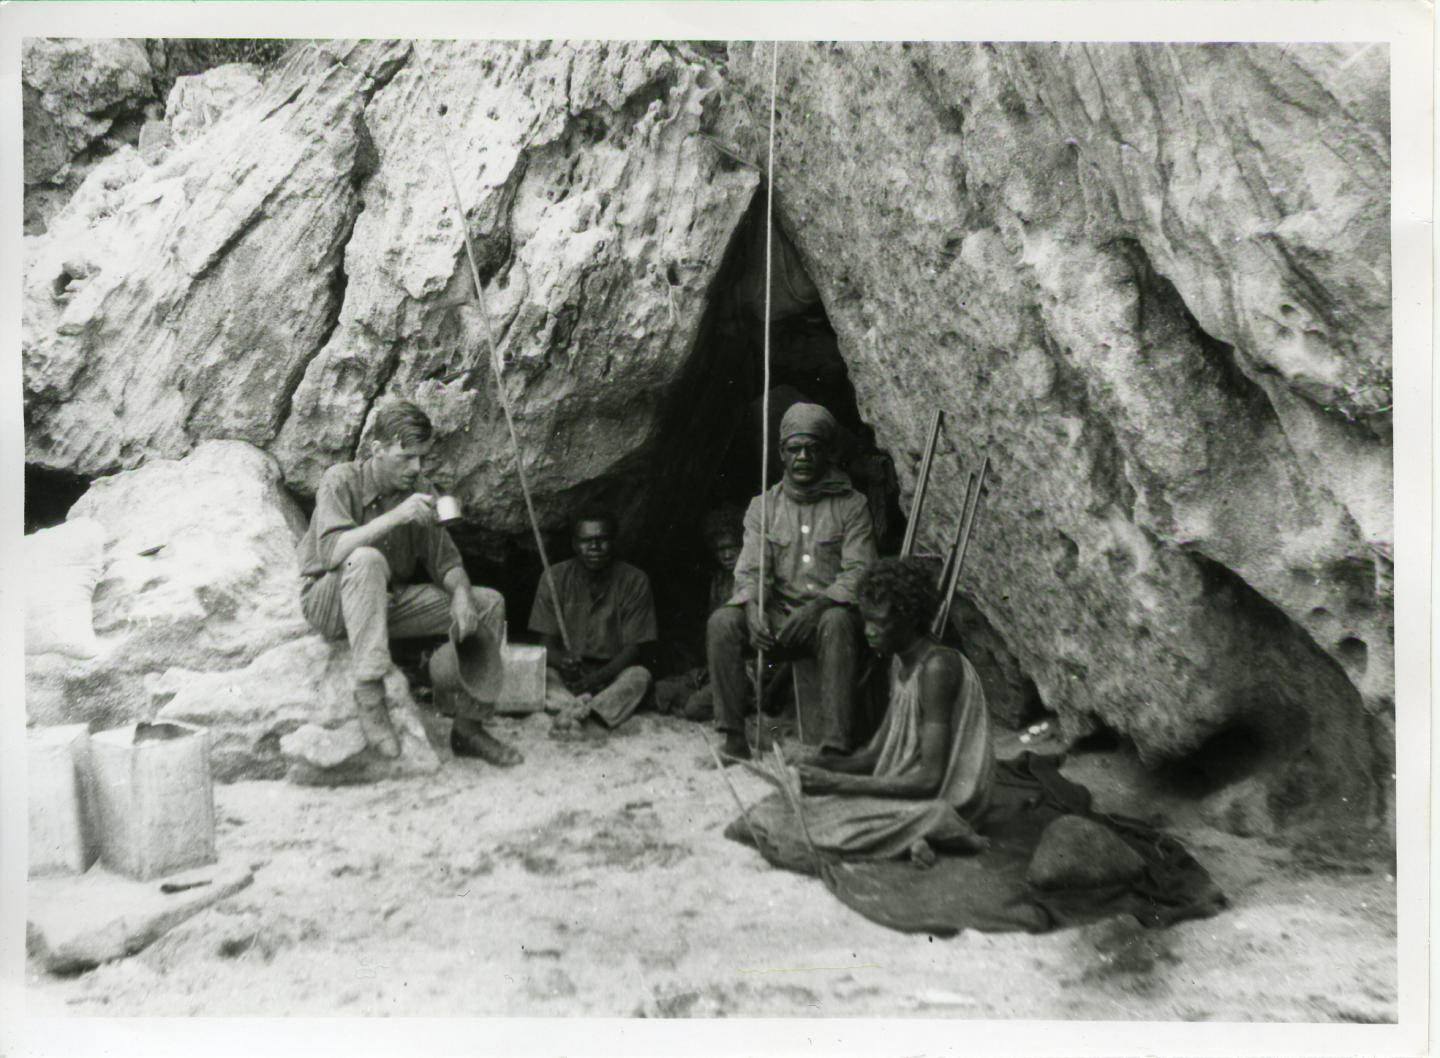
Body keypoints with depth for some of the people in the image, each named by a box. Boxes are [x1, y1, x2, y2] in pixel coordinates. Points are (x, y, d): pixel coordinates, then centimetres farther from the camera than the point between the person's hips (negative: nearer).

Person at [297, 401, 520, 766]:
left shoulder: (419, 489, 2)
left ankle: (469, 727, -5)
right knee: (367, 560, -39)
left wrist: (461, 593, -19)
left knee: (489, 604, -8)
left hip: (390, 602, 6)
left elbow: (443, 558, 2)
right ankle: (369, 691, -36)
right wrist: (394, 516, -37)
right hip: (329, 604, -6)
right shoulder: (341, 481, -14)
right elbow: (331, 550, -29)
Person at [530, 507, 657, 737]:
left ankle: (576, 711, -52)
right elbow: (547, 644, -4)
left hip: (611, 677, -1)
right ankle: (583, 715, -48)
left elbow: (632, 648, -8)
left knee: (639, 675, -32)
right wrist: (562, 662, -28)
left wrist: (598, 677, -27)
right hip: (567, 675, 1)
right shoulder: (555, 578, -3)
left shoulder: (634, 581, -6)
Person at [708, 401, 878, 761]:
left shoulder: (851, 505, 1)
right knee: (722, 621, -25)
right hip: (778, 619, 3)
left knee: (837, 621, -38)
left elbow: (858, 573, -8)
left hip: (827, 614, -2)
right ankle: (734, 734, -19)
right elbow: (750, 571, 1)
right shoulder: (764, 506, 8)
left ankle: (836, 744, -37)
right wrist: (752, 606, -22)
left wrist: (819, 604, -27)